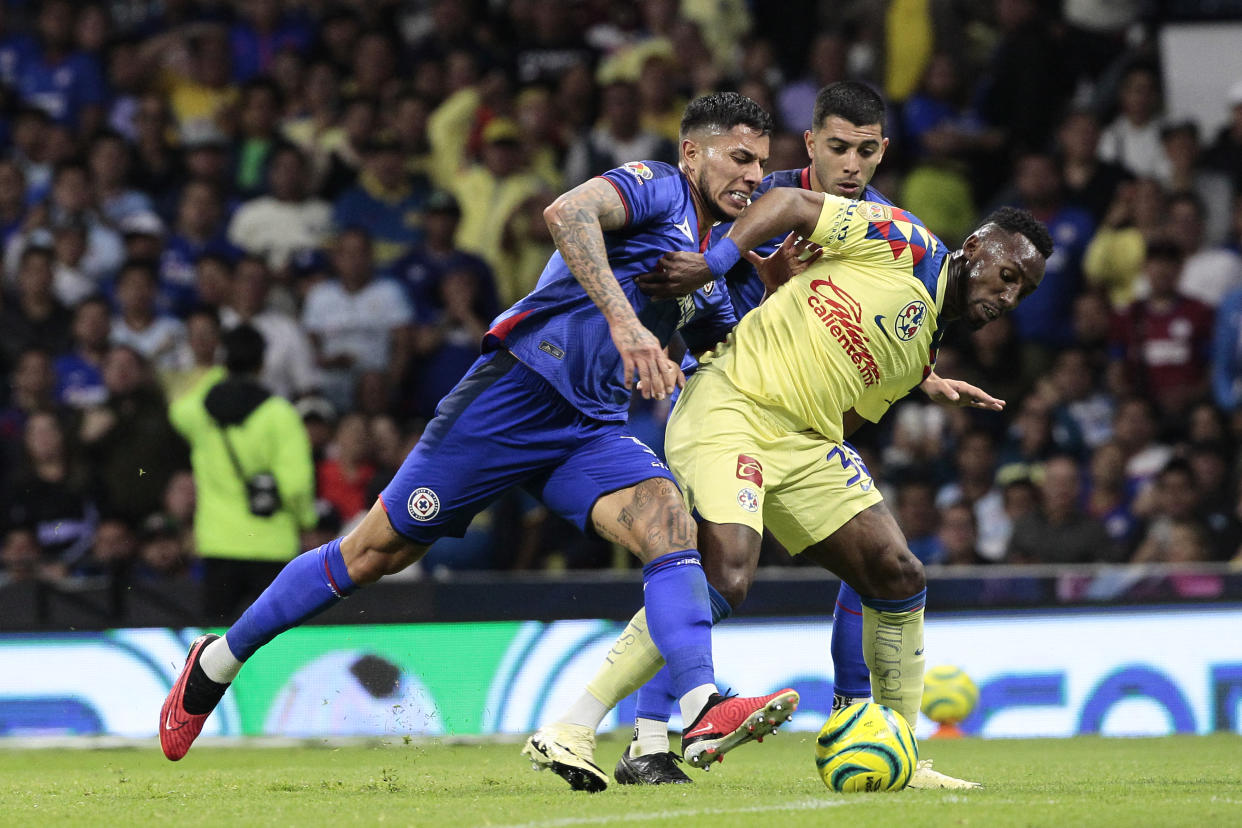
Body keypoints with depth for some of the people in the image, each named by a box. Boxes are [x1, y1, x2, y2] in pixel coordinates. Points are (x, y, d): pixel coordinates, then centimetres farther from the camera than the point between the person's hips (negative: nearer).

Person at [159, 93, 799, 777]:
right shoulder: (656, 187, -6)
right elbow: (567, 213, -27)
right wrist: (623, 319, -37)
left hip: (592, 428, 7)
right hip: (518, 388, -7)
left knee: (671, 528, -22)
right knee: (377, 552, 1)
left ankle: (703, 715, -37)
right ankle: (218, 662, 17)